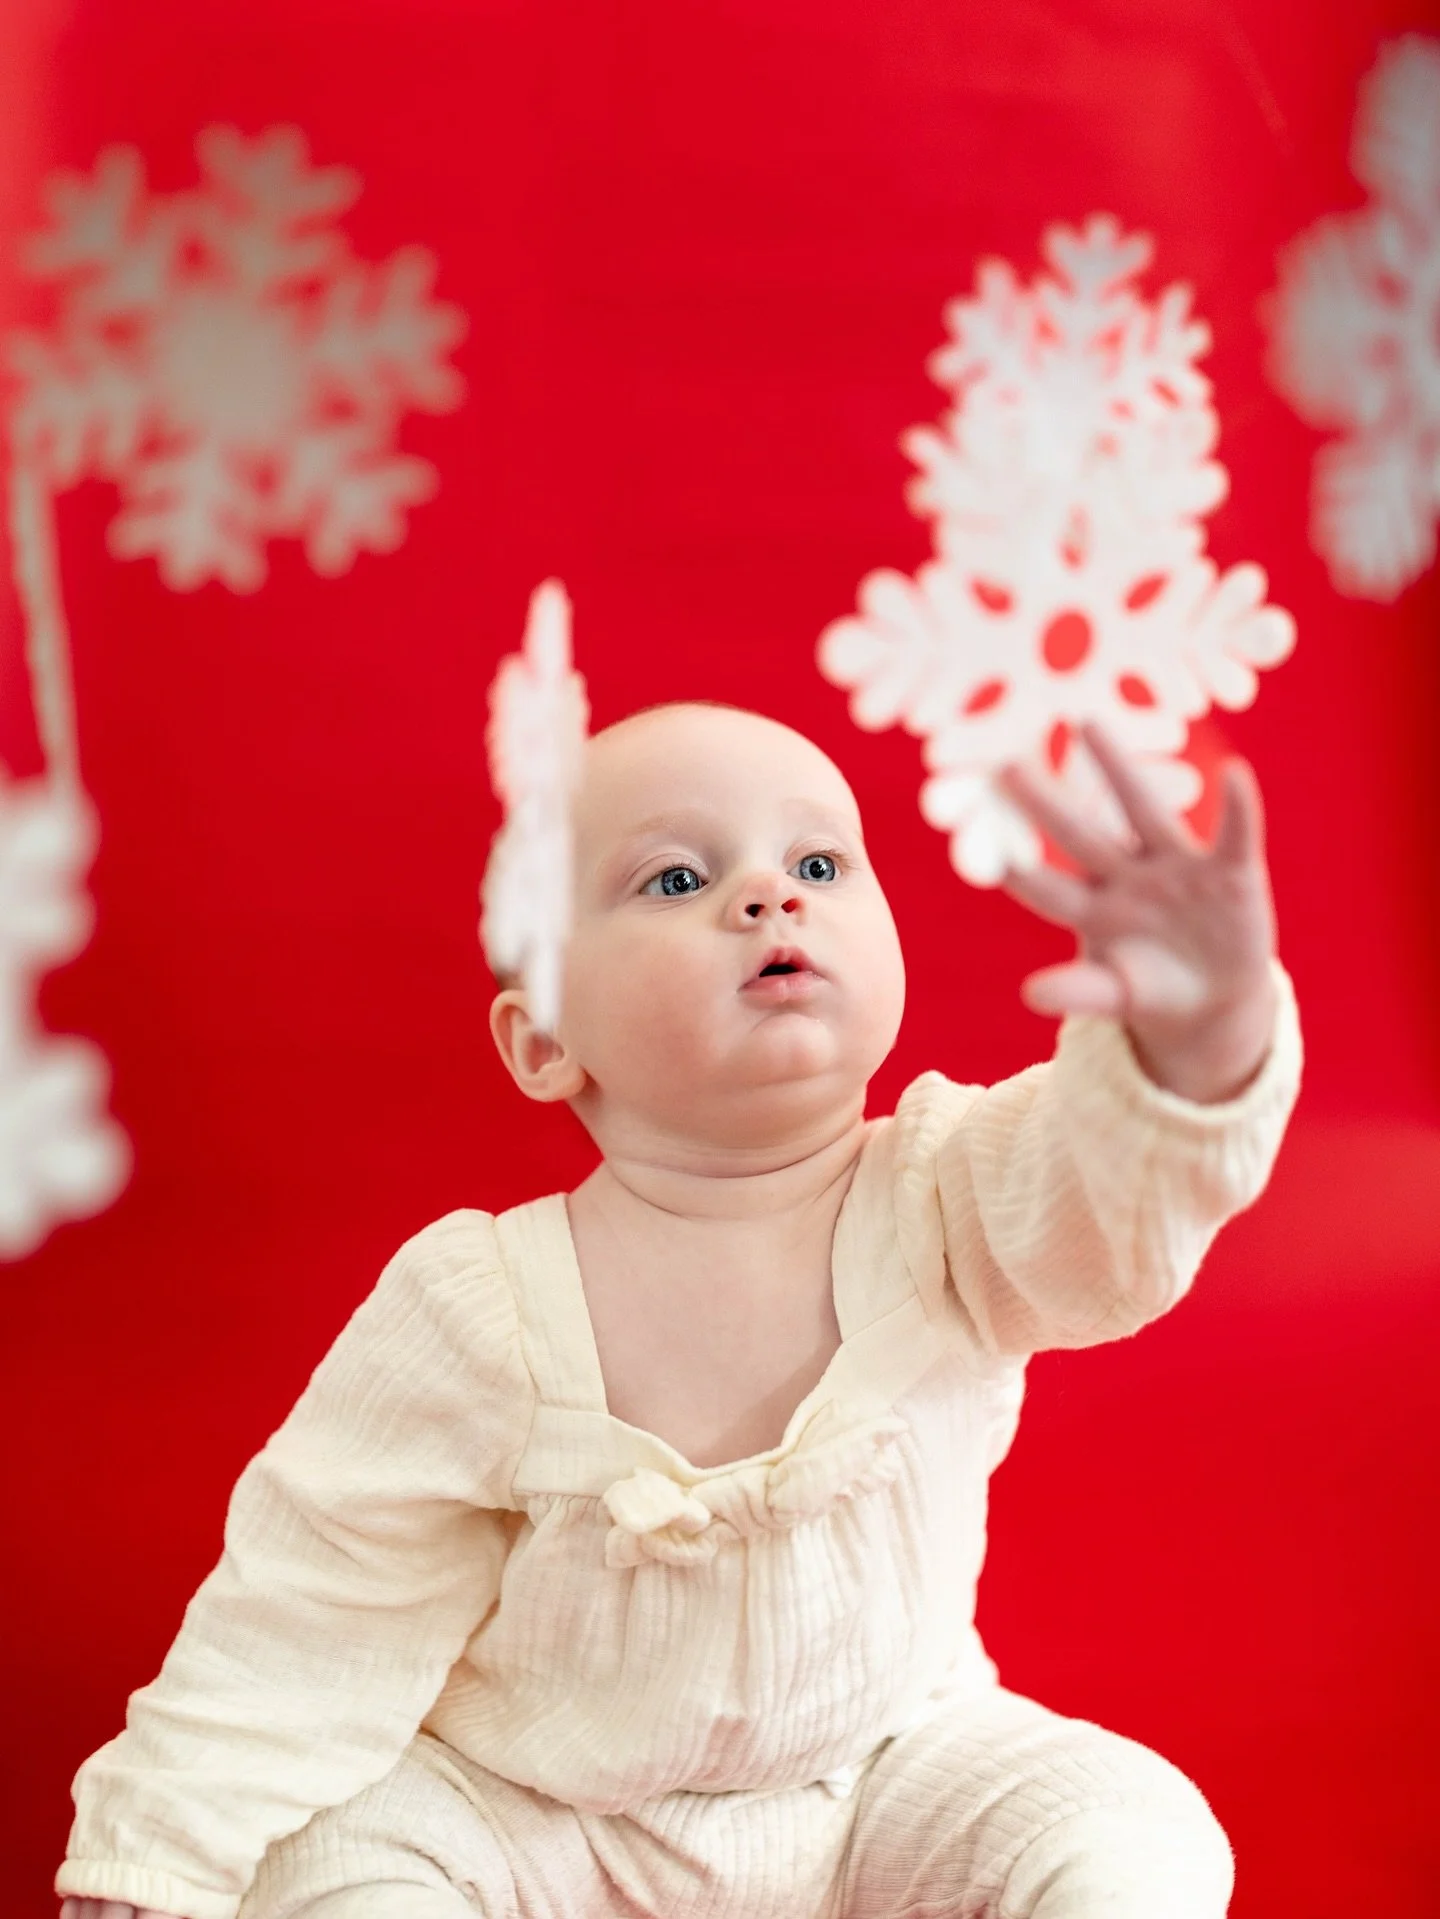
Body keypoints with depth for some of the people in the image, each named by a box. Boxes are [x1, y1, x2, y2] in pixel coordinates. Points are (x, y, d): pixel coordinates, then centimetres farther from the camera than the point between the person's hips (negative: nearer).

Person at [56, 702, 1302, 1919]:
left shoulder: (943, 1205, -16)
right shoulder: (483, 1311, -19)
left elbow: (1118, 1197, -36)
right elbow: (320, 1608, -12)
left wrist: (1203, 1032, -58)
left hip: (889, 1757, 1)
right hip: (528, 1806, -1)